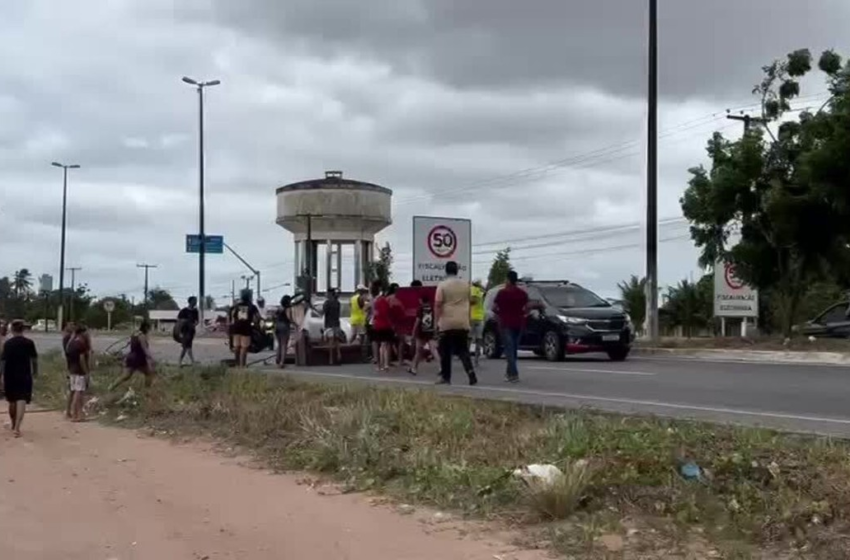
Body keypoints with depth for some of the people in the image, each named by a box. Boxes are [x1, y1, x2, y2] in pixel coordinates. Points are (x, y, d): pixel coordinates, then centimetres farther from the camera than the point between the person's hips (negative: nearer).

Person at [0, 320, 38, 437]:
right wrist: (35, 371, 18)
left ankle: (14, 425, 36)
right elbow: (34, 359, 2)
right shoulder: (29, 343, -3)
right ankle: (17, 427, -22)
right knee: (22, 401, -7)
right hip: (24, 375, -2)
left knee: (12, 401, 18)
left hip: (9, 376, 2)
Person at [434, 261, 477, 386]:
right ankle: (471, 374, -8)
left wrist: (437, 320, -4)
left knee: (445, 352, 6)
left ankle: (446, 377, 10)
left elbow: (437, 304, -10)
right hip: (463, 324, 4)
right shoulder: (465, 285, 7)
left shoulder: (442, 285, -7)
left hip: (447, 324, -4)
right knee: (463, 351, 8)